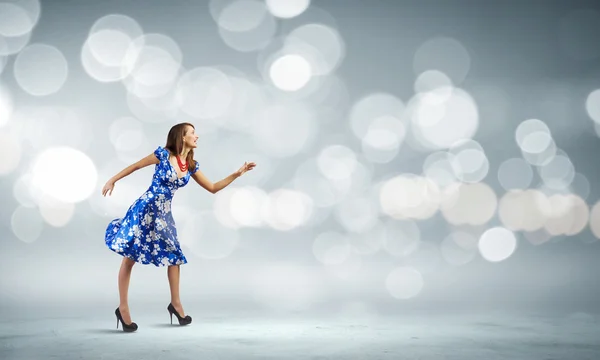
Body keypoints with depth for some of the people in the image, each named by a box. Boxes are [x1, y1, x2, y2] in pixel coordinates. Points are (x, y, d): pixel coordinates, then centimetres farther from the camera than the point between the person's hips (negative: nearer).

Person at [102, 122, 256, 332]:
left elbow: (213, 188, 12)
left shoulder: (191, 166, 6)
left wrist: (237, 174, 7)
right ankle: (122, 307, 3)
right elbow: (135, 166, -1)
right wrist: (113, 180, 2)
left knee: (174, 256, 10)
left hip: (163, 213, 7)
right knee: (130, 256, -4)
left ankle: (175, 303, 24)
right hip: (145, 209, -7)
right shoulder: (163, 154, -11)